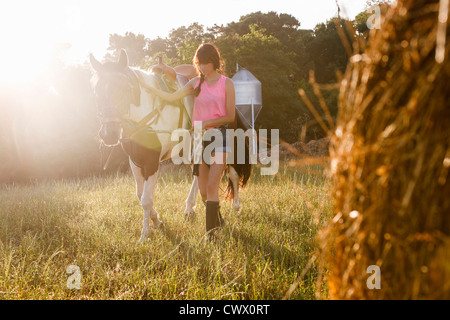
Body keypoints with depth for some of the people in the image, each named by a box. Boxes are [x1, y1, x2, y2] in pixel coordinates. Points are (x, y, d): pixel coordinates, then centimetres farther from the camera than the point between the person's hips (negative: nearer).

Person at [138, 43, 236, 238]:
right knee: (203, 190, 8)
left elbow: (230, 116, -7)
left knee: (212, 186, -15)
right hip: (199, 137, 5)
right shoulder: (195, 83, 9)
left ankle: (210, 231, -13)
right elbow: (172, 97, 2)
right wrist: (148, 88, -8)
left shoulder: (226, 84, -4)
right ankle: (218, 220, 32)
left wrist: (206, 123, -16)